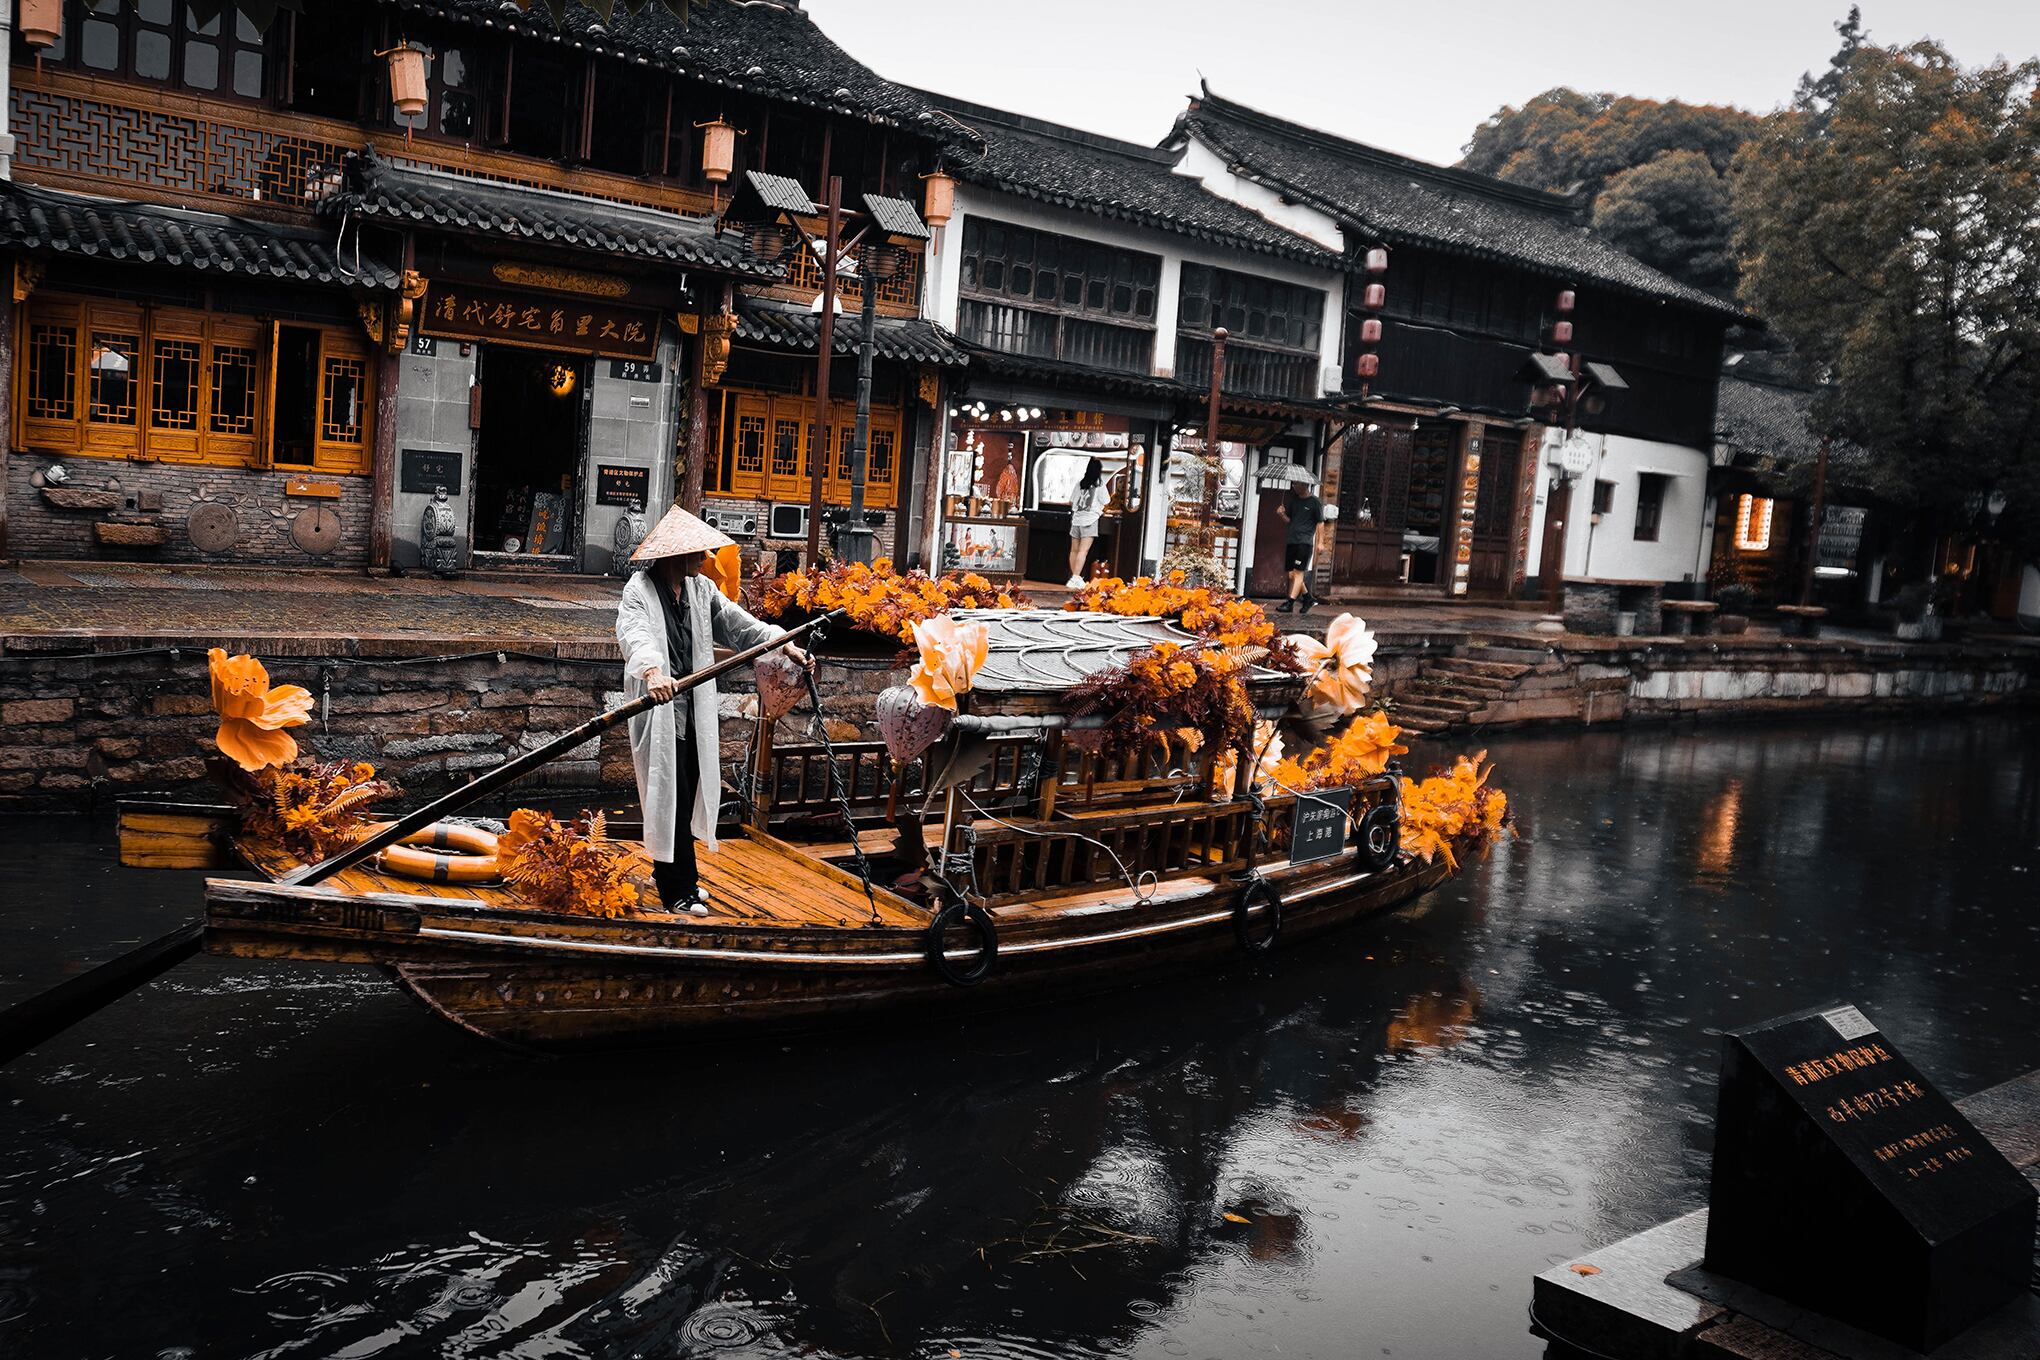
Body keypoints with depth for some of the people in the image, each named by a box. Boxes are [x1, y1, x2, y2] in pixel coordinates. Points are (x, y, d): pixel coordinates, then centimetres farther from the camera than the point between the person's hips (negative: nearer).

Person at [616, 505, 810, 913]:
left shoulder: (701, 588, 12)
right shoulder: (640, 589, -10)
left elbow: (737, 623, 9)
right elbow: (634, 634, -27)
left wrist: (783, 644, -5)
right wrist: (651, 670, -47)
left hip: (695, 709, 7)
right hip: (659, 707, -7)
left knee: (689, 793, 13)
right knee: (670, 795, -5)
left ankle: (669, 874, 29)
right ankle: (678, 890, 1)